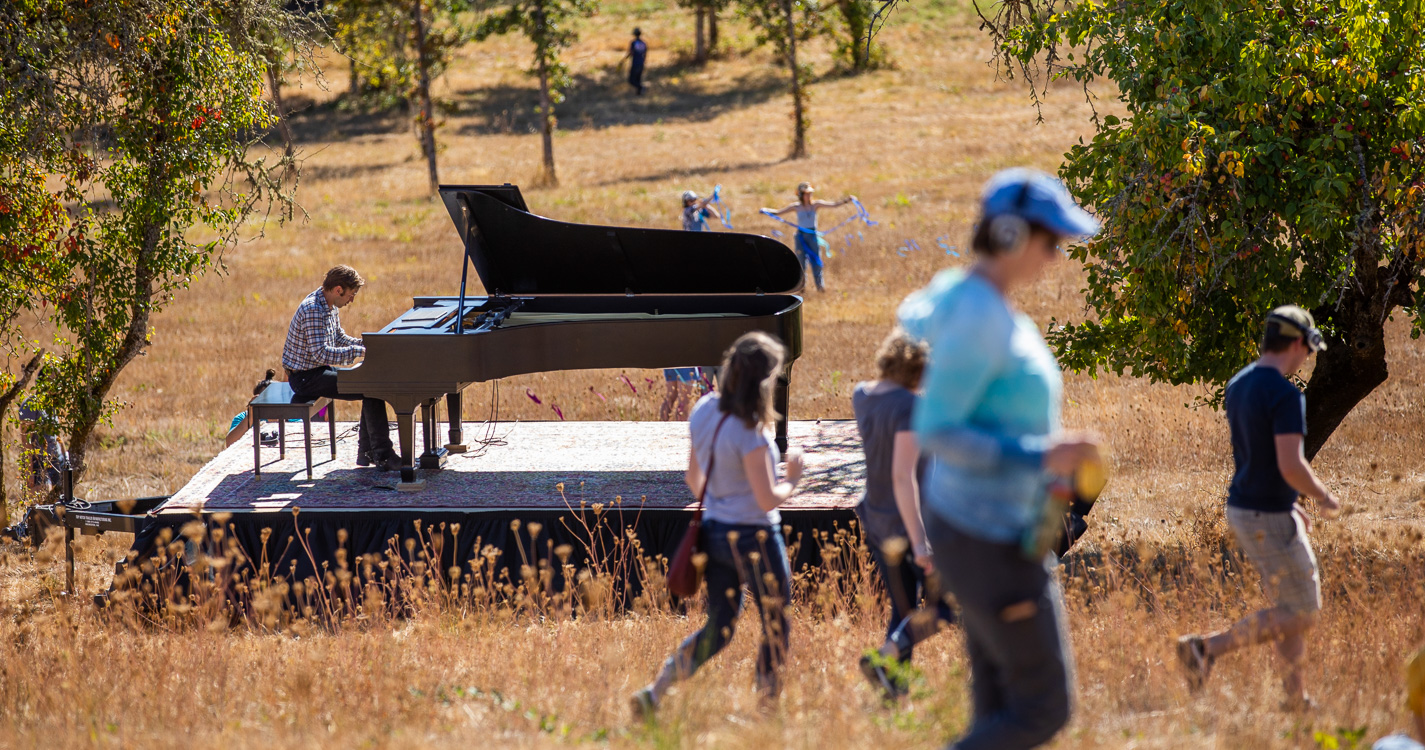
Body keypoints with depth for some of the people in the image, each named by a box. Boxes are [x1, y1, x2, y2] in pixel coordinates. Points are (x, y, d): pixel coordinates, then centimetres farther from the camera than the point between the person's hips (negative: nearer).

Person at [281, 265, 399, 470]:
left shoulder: (330, 306, 8)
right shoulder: (313, 311, -24)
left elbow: (339, 338, 19)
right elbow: (320, 353, -30)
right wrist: (359, 351, -29)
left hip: (319, 370, 10)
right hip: (305, 376, -10)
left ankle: (367, 453, 6)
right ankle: (382, 455, -12)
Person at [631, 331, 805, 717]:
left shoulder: (703, 411, 0)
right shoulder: (749, 431, -23)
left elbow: (694, 479, 10)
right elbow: (768, 498, -20)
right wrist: (793, 478, -2)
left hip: (713, 530, 7)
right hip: (754, 538, -7)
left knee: (718, 627, 16)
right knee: (776, 626, 12)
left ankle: (655, 690, 4)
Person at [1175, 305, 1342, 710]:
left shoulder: (1237, 385, 8)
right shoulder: (1285, 395, -21)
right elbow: (1290, 465, -27)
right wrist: (1324, 497, -8)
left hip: (1242, 509, 9)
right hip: (1269, 520, -9)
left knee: (1292, 607, 17)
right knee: (1301, 614, 0)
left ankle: (1297, 701, 19)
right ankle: (1207, 648, -8)